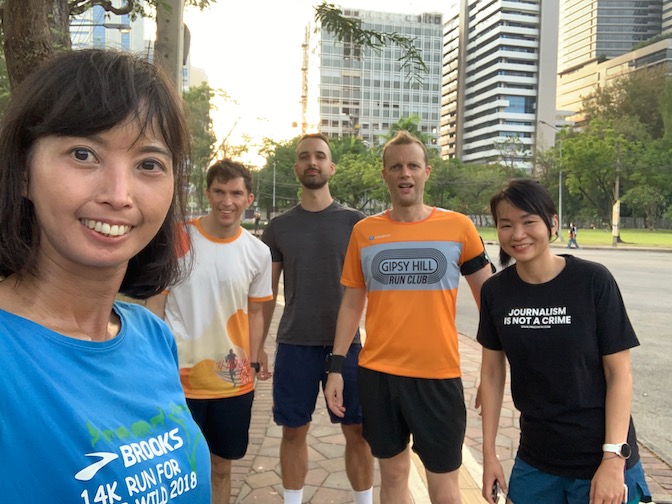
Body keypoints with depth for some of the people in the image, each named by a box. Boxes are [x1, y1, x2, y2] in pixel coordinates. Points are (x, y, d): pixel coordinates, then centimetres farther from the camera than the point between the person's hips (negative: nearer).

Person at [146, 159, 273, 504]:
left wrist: (254, 362, 3)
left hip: (233, 382, 2)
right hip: (178, 377, -2)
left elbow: (254, 312, 8)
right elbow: (156, 302, -3)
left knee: (221, 468, 18)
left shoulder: (258, 253, -1)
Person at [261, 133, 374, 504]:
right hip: (294, 343, 1)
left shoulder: (355, 222, 1)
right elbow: (267, 294, 8)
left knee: (357, 431, 6)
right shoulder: (278, 227, 5)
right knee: (293, 430, 10)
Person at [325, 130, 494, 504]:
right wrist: (337, 366, 3)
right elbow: (352, 303, 8)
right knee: (393, 473, 17)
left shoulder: (458, 227, -3)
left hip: (439, 375, -2)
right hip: (377, 374, 2)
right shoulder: (364, 231, 2)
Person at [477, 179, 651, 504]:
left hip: (600, 460, -3)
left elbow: (619, 373, -10)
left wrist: (613, 458, -15)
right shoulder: (495, 291, -5)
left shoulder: (593, 281, -14)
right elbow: (492, 373, 2)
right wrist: (489, 452, 3)